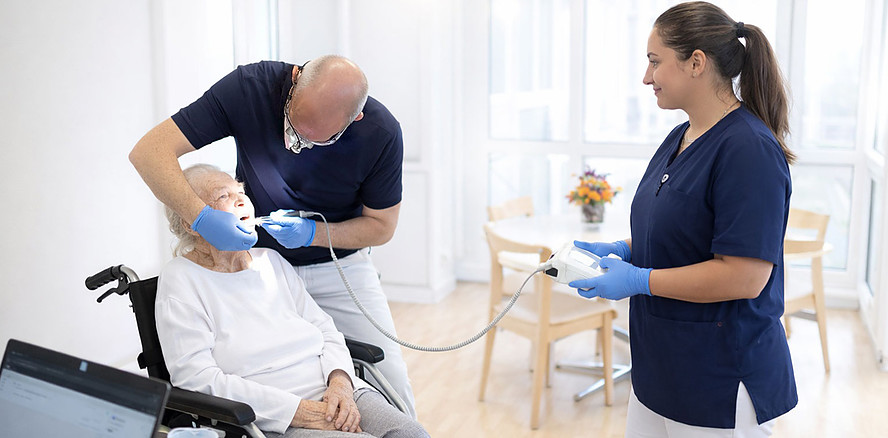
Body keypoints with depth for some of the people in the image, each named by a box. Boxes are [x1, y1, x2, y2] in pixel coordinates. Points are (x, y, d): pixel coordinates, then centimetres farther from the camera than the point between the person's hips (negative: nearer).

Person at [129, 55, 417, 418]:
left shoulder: (382, 132, -23)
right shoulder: (249, 87, -23)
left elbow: (381, 225, -8)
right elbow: (149, 151, -23)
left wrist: (314, 233, -24)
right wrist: (201, 216, -38)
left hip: (339, 263, 0)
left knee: (390, 382, -3)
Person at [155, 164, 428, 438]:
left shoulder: (271, 260, 18)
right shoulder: (180, 279, 0)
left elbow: (324, 329, 17)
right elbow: (197, 379, -10)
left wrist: (340, 382, -7)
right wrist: (301, 411, -17)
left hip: (334, 395, 6)